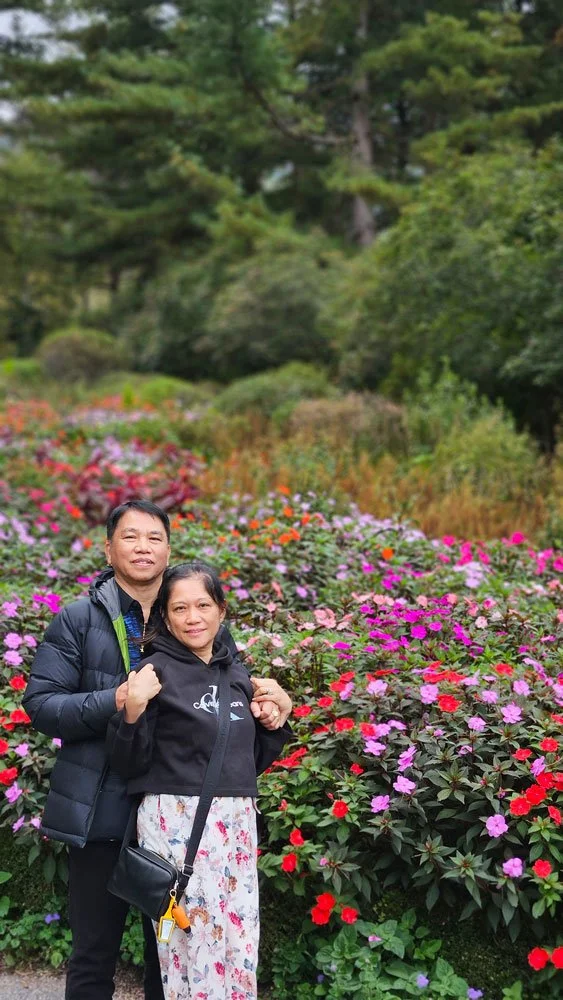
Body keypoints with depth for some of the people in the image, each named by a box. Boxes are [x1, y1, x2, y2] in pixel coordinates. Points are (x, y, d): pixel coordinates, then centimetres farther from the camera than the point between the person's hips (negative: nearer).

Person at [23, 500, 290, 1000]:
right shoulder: (78, 620, 0)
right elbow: (40, 703, -5)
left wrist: (263, 705, -9)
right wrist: (111, 702, -21)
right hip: (102, 813, -2)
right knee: (94, 955, 9)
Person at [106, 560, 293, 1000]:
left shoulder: (238, 675, 11)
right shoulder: (156, 671, -6)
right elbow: (129, 765, -8)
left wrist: (277, 721, 5)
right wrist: (133, 712, -24)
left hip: (237, 822, 6)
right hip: (178, 822, -6)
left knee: (240, 941, 8)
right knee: (195, 940, -2)